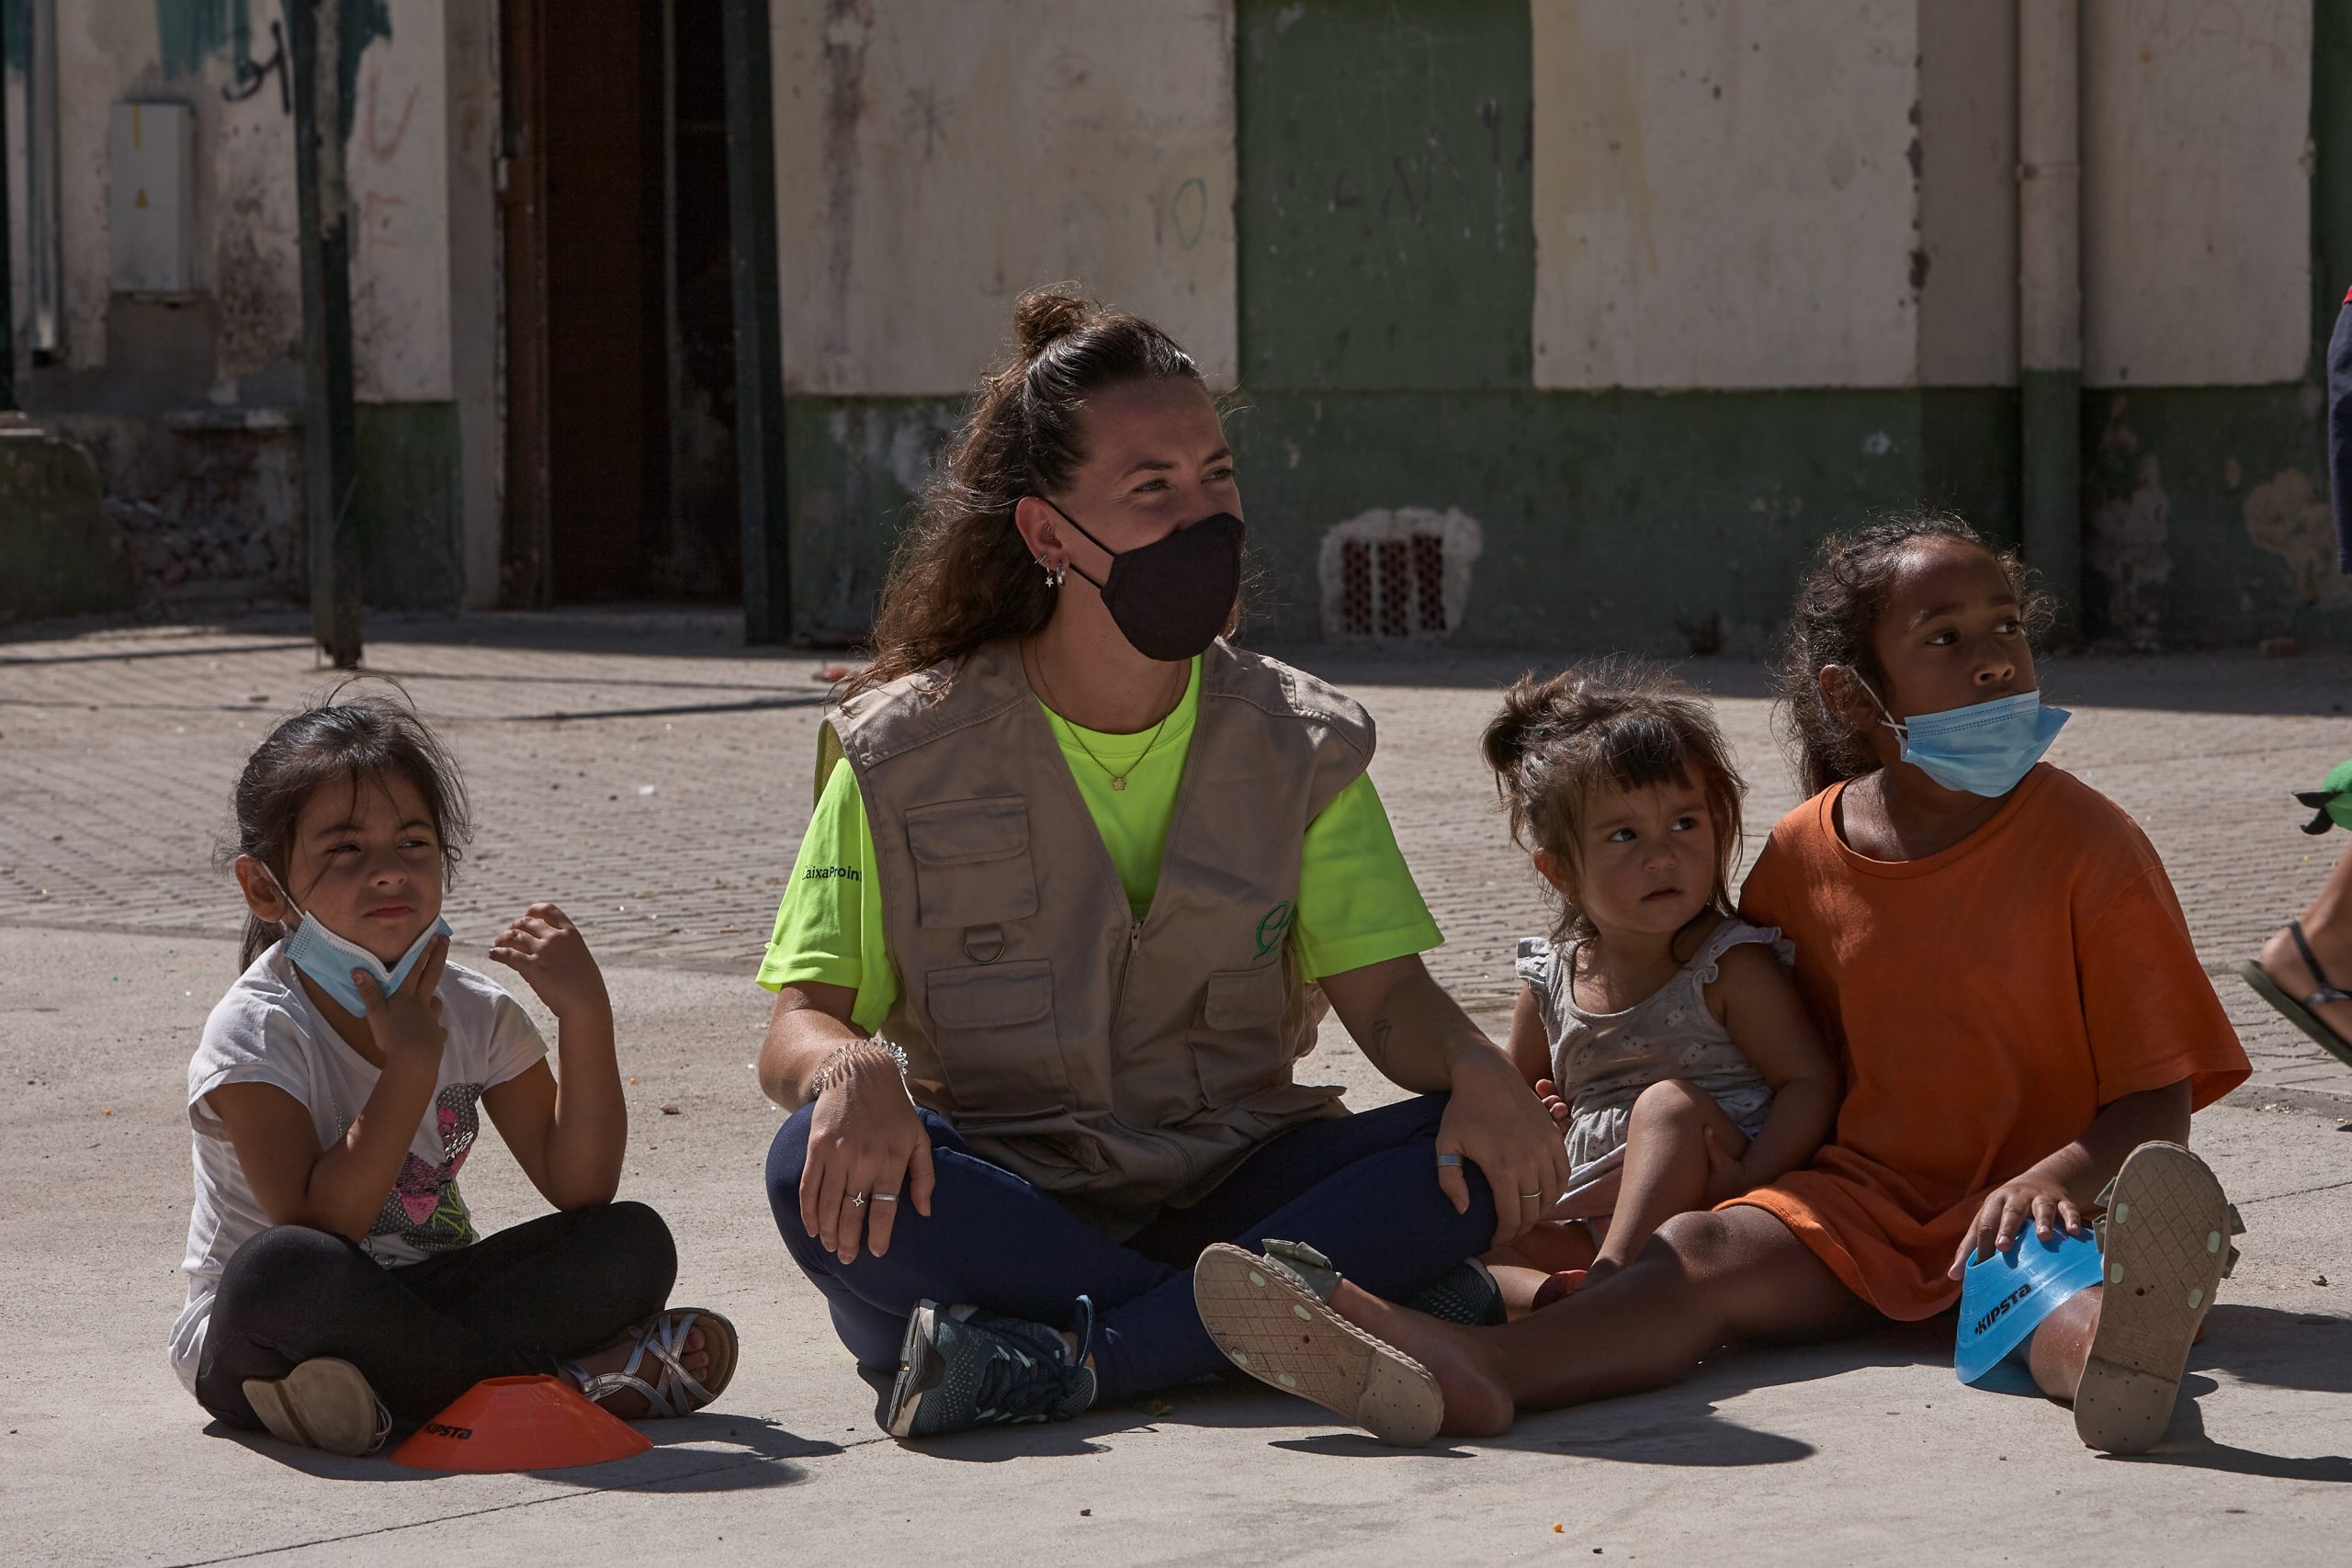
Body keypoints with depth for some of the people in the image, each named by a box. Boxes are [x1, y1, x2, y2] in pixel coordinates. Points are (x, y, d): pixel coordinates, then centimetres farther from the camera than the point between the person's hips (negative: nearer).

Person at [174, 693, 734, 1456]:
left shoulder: (474, 1013, 2)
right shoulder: (256, 1032, -15)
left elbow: (578, 1186, -3)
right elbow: (317, 1230, -25)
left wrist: (584, 1016, -13)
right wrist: (409, 1067, -27)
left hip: (416, 1305, 5)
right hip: (242, 1335, -5)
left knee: (634, 1243, -12)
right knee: (281, 1273, -41)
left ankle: (396, 1392, -23)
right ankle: (554, 1375, -23)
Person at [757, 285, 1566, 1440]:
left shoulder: (1296, 744, 9)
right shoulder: (908, 754, 1)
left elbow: (1388, 993, 2)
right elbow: (796, 1026, -5)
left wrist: (1473, 1066, -23)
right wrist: (851, 1067, -31)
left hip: (1228, 1188, 2)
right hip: (996, 1204, -2)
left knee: (1480, 1156, -24)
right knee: (822, 1170, -34)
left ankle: (1073, 1360, -33)